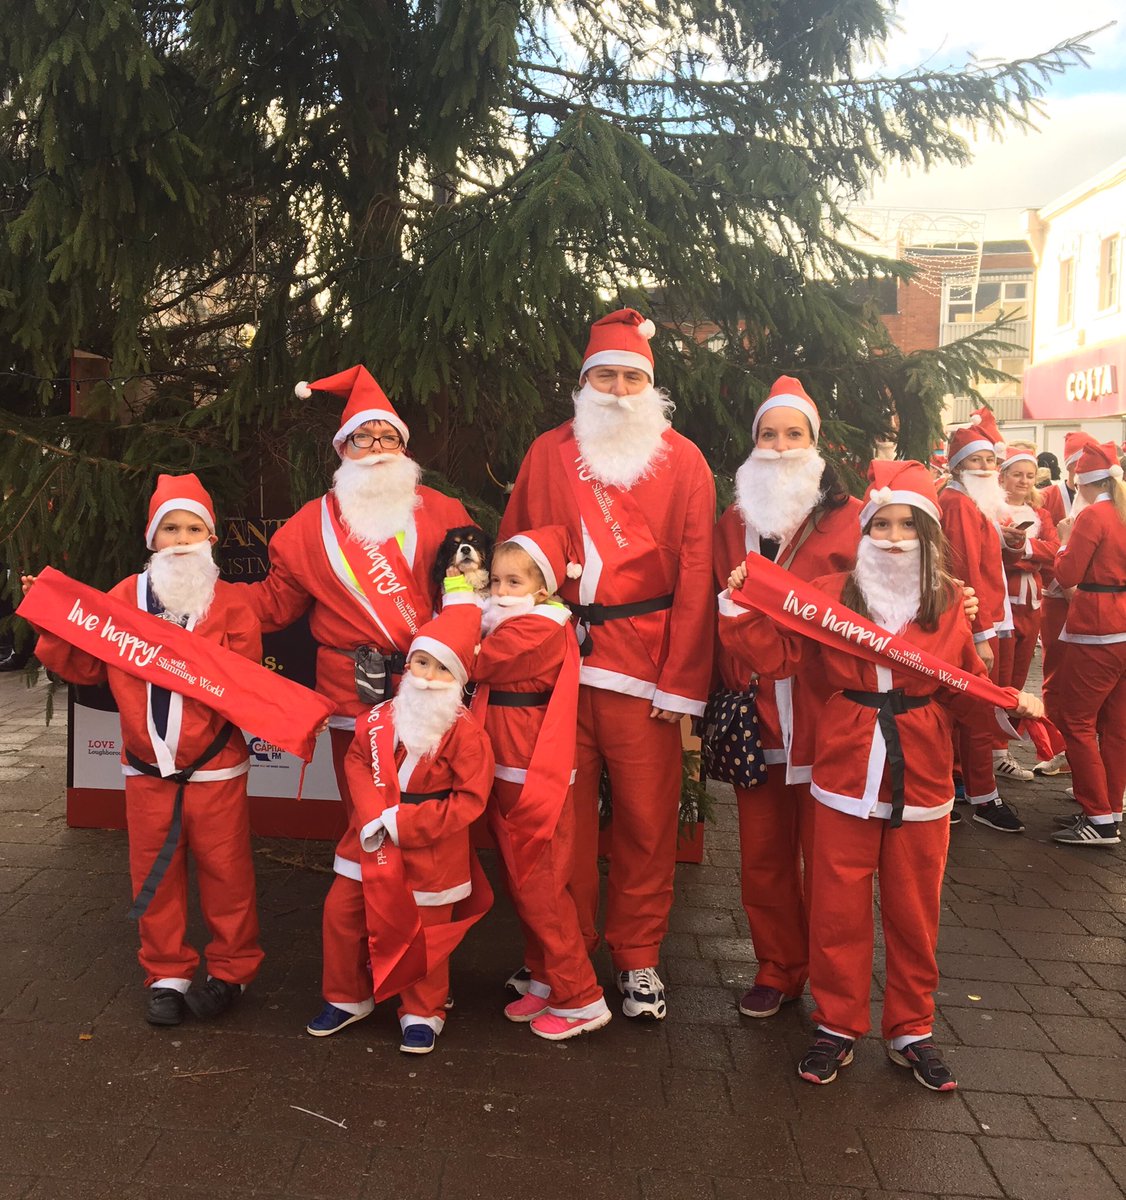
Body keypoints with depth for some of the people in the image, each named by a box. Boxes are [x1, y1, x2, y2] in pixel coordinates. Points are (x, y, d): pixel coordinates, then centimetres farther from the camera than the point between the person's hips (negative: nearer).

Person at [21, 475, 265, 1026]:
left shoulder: (229, 601, -4)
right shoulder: (125, 597, 3)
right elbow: (87, 666, 6)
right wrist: (56, 624, -6)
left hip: (215, 768, -3)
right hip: (146, 769, 3)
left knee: (224, 871, 7)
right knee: (153, 875, 12)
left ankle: (230, 970, 25)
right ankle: (166, 975, 29)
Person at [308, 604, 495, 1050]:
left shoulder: (466, 732, -18)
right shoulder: (378, 718, -3)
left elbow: (469, 800, -19)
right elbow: (357, 764, 4)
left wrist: (402, 822, -22)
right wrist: (372, 816, -14)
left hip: (429, 852, -4)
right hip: (372, 843, 5)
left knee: (424, 930, 8)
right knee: (341, 914, 12)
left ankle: (422, 1014, 31)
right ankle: (347, 999, 34)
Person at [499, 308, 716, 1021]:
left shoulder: (682, 461, 5)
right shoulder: (548, 454, 11)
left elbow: (695, 579, 0)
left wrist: (682, 682, -6)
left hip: (644, 665, -1)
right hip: (555, 661, 2)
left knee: (646, 816, 4)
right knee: (562, 811, 7)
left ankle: (639, 957, 22)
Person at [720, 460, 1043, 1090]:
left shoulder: (949, 604, 3)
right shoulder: (832, 593, 1)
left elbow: (967, 687, 9)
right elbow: (777, 652, -1)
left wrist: (1012, 700, -6)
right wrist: (743, 605, -12)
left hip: (921, 774, 1)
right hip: (847, 771, 0)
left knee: (915, 911, 12)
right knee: (837, 907, 7)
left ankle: (912, 1030, 31)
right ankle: (838, 1026, 25)